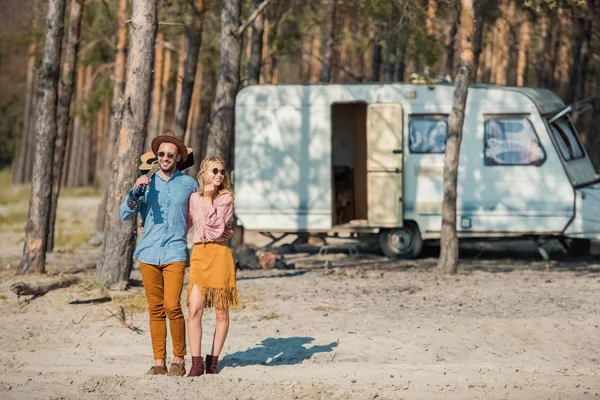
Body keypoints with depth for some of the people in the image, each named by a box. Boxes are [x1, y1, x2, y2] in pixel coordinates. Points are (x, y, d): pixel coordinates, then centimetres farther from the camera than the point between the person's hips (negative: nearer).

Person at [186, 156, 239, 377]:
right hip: (199, 253, 2)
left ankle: (213, 360, 12)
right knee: (194, 310, -8)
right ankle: (196, 363, -5)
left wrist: (209, 199, -8)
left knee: (221, 312, 2)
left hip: (219, 254, -2)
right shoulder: (194, 198, 10)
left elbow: (217, 227, -11)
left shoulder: (226, 198, 1)